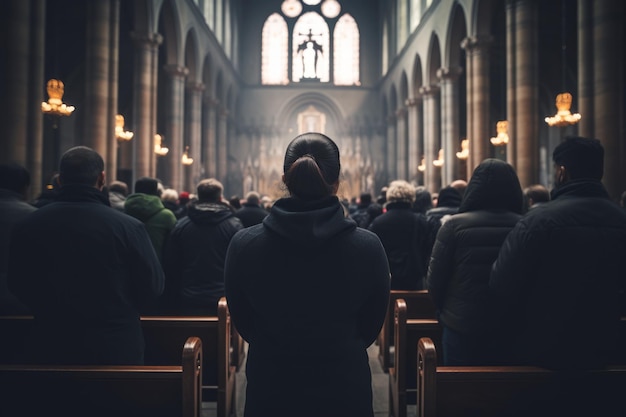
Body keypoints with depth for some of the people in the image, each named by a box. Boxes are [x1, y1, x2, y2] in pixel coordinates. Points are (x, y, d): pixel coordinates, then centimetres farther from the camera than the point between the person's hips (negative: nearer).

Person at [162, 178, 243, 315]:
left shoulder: (180, 225, 3)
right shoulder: (234, 226, -4)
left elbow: (170, 267, 5)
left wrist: (170, 305, 12)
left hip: (189, 302, 2)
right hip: (223, 300, -2)